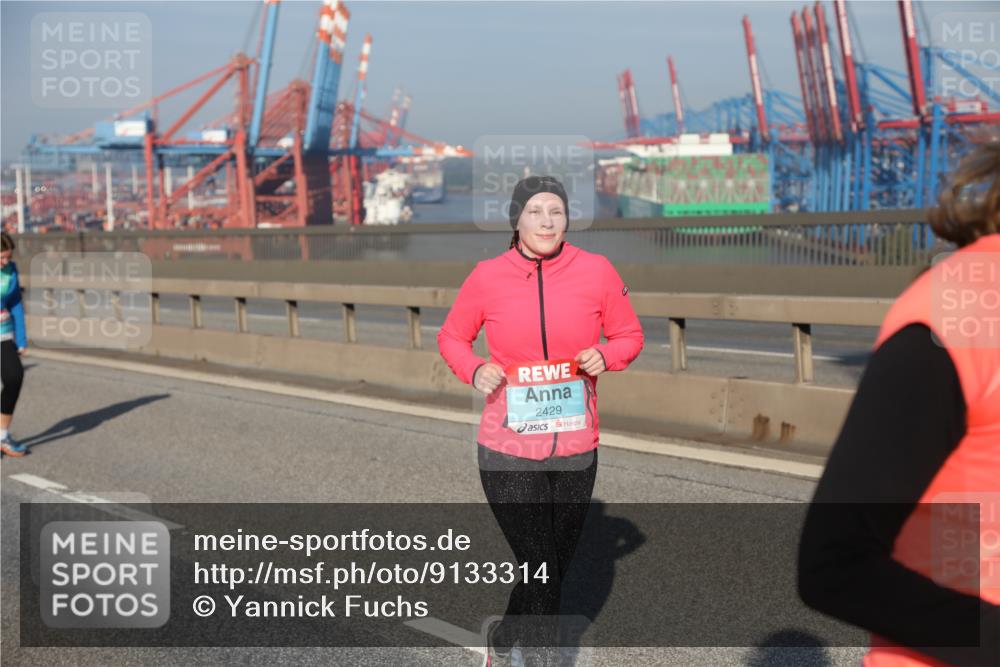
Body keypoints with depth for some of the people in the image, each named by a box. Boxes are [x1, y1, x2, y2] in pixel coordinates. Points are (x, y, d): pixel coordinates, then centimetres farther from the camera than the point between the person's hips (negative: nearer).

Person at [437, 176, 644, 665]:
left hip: (576, 448, 3)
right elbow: (451, 337, 9)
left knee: (554, 568, 16)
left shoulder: (596, 271, -4)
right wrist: (474, 370, -11)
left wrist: (605, 356, -13)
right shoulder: (487, 277, -6)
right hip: (508, 450, -3)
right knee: (541, 575, -7)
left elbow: (629, 336, 8)